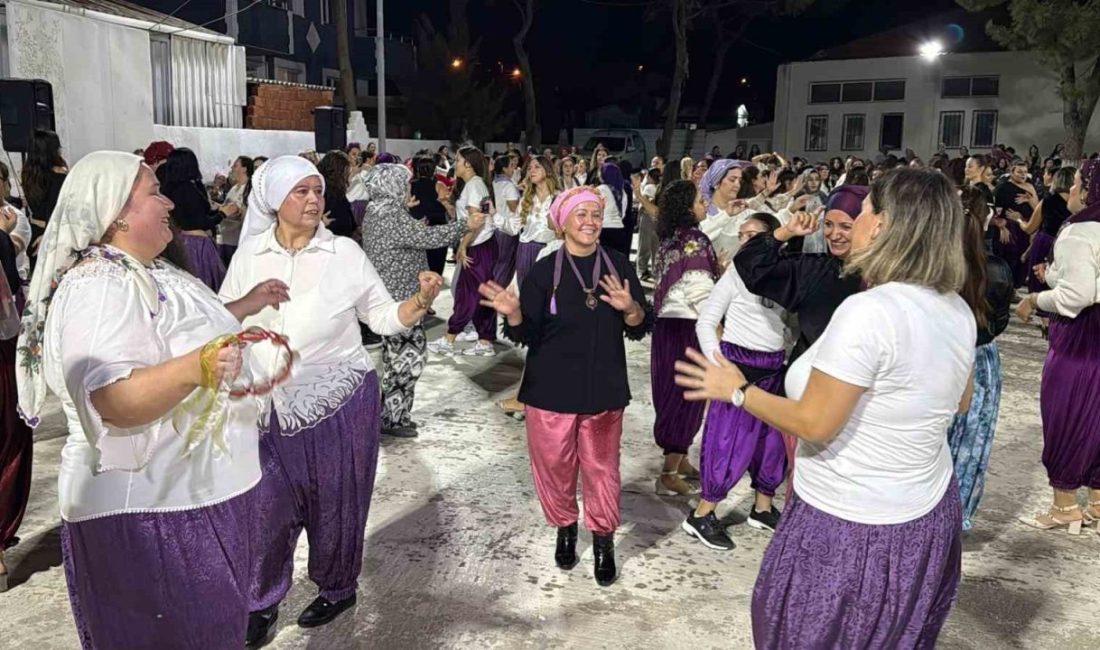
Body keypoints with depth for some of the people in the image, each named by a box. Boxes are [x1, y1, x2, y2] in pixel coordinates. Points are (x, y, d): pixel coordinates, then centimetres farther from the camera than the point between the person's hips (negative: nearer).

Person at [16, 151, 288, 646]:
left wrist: (244, 307, 25)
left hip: (189, 492, 10)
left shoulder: (143, 272, 11)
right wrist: (196, 367, -46)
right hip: (145, 508, -10)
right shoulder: (99, 288, -21)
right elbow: (115, 401, -32)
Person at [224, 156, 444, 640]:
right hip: (274, 405, 2)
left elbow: (384, 318, -5)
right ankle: (261, 602, 27)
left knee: (335, 500, 12)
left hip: (340, 399, -1)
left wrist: (423, 300, -20)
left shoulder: (344, 253, -5)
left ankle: (337, 588, 35)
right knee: (267, 504, 5)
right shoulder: (248, 256, -1)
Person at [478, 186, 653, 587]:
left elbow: (640, 329, 1)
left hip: (604, 387, 1)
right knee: (554, 465, 10)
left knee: (601, 467, 10)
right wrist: (513, 313, -26)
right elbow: (527, 334, -6)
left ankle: (603, 539, 28)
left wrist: (629, 307, -20)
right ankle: (564, 528, 35)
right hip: (552, 388, -1)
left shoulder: (618, 266, 0)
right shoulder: (545, 271, -6)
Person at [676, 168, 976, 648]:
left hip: (853, 529, -8)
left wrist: (737, 390, -10)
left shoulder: (868, 311, -29)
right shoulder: (958, 310, -2)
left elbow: (814, 424, -24)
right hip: (928, 515, 8)